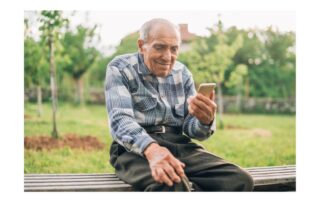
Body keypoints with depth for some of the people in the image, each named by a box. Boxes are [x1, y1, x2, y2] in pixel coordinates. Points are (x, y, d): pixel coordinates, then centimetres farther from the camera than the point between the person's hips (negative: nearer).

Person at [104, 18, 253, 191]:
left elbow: (191, 129, 10)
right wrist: (151, 148, -37)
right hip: (136, 148, -5)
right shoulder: (120, 69, 0)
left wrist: (205, 120, -16)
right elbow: (120, 119, -16)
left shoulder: (183, 73, 13)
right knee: (170, 184, -39)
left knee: (240, 179, -19)